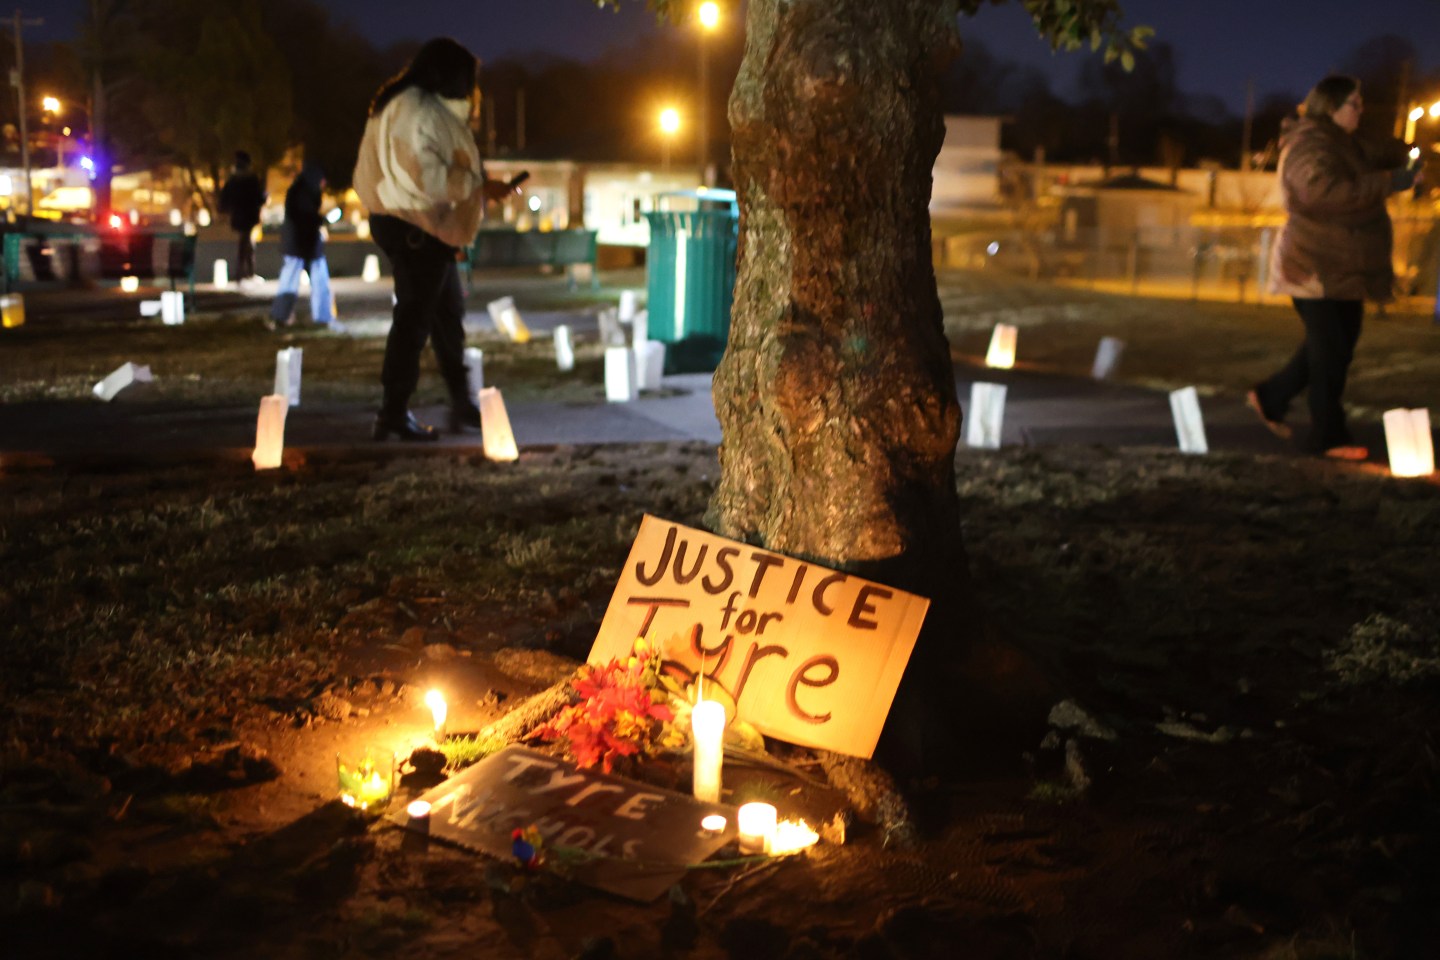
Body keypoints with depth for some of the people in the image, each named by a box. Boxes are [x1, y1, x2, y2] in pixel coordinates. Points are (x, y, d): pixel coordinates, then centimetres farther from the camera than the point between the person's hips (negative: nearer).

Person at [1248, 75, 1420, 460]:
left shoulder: (1339, 142, 17)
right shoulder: (1310, 145, -16)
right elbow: (1329, 191, -32)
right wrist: (1389, 182, -30)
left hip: (1340, 267, 10)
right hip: (1317, 268, -10)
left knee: (1335, 349, 14)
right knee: (1330, 353, -5)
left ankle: (1270, 397, 26)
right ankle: (1328, 436, 3)